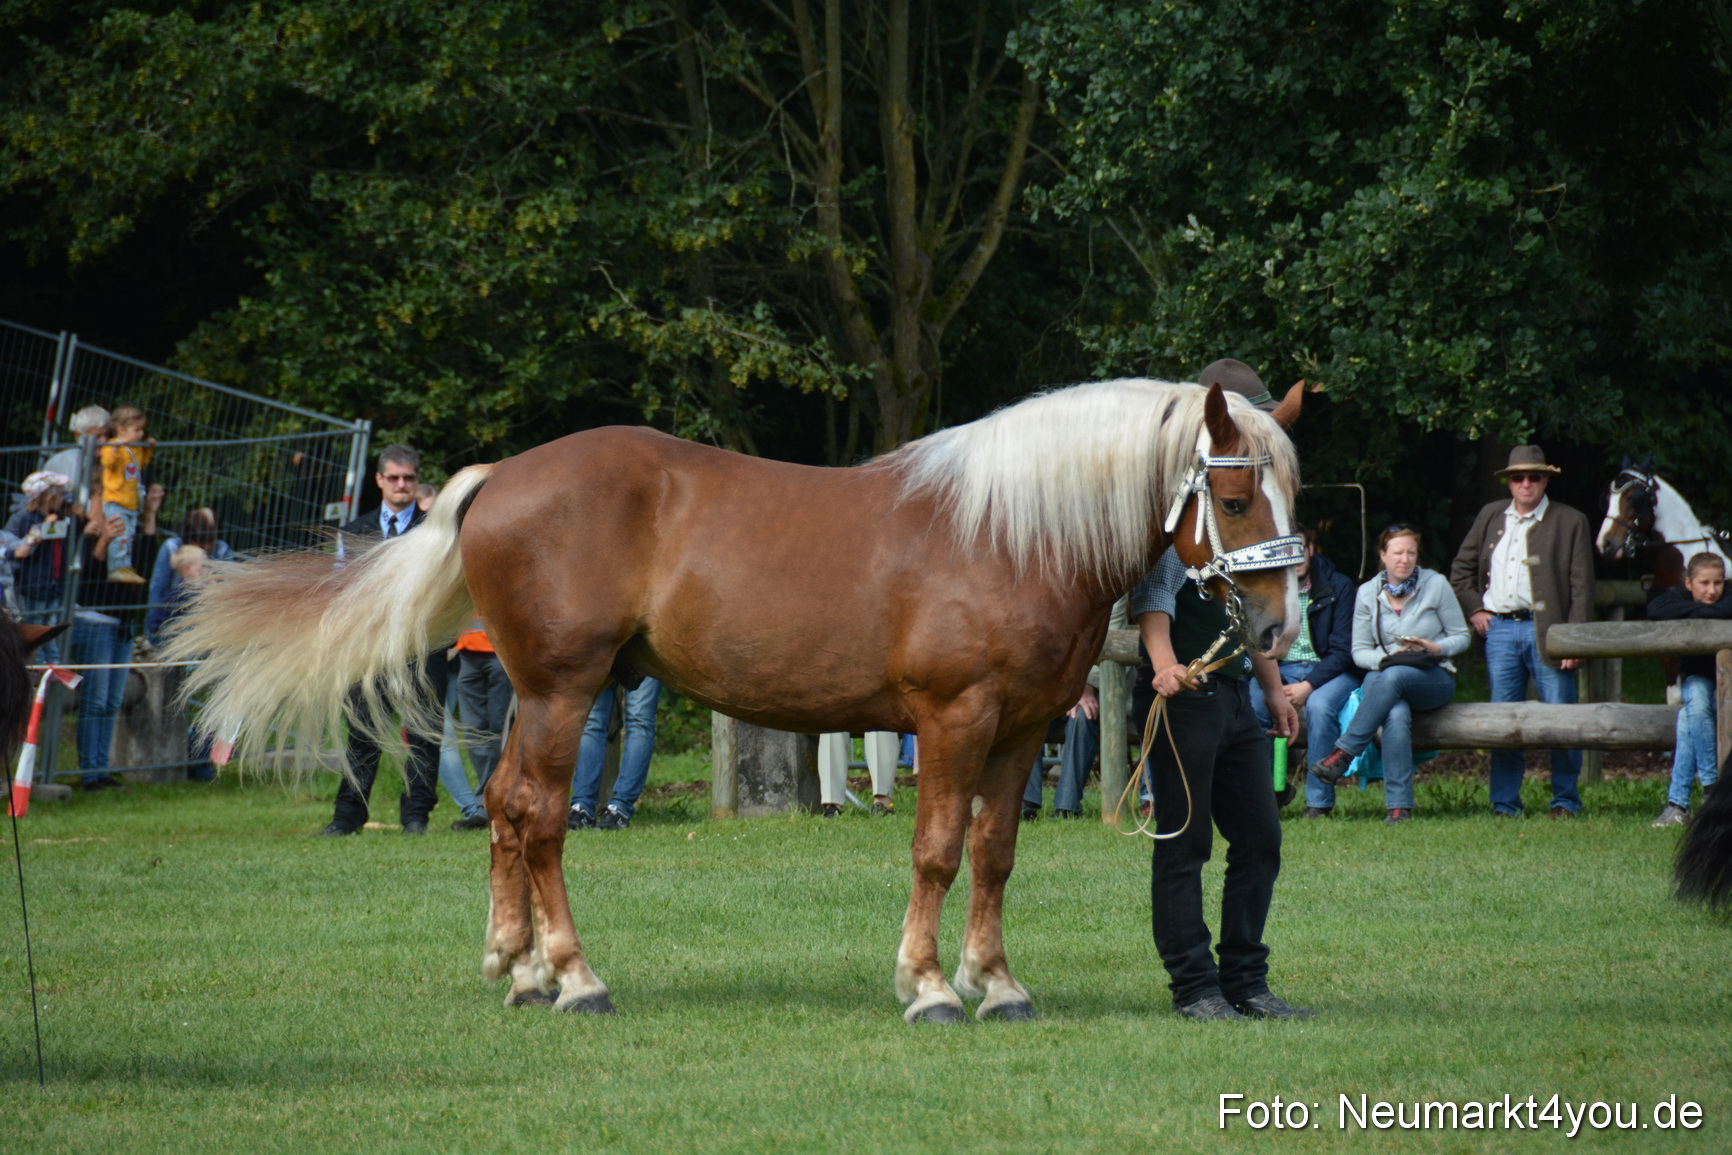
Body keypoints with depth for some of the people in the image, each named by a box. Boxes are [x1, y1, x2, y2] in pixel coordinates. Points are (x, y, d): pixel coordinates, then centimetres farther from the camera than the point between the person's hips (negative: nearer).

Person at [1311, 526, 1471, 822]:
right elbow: (1359, 652, 8)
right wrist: (1389, 657, -13)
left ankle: (1343, 753, -36)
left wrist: (1436, 648, -14)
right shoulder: (1368, 593, 7)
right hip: (1384, 678, 1)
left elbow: (1462, 637, 7)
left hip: (1434, 679, -1)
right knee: (1397, 715, -37)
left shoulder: (1435, 585, 2)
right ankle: (1398, 805, -39)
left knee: (1392, 677, -38)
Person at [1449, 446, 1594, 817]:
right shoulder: (1491, 517, 13)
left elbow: (1581, 587, -3)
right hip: (1499, 628, 3)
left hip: (1546, 630, -3)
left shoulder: (1570, 522, 1)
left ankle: (1565, 800, 8)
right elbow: (1461, 569, 23)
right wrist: (1473, 609, 8)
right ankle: (1505, 804, 11)